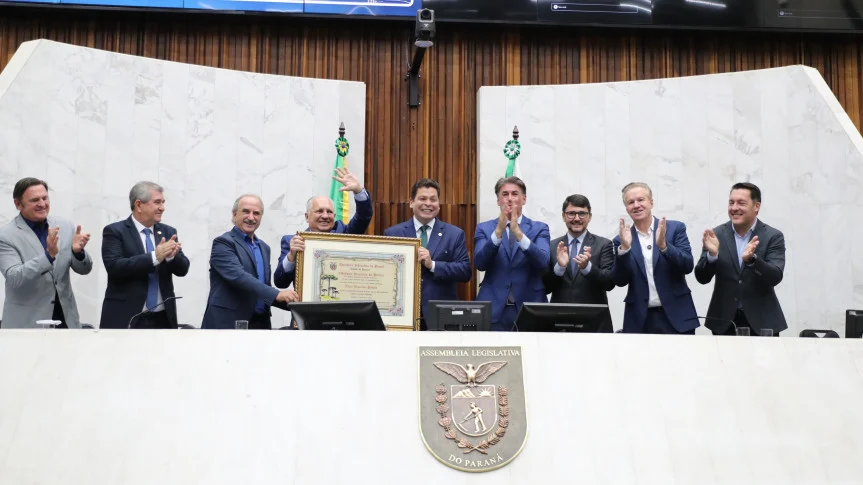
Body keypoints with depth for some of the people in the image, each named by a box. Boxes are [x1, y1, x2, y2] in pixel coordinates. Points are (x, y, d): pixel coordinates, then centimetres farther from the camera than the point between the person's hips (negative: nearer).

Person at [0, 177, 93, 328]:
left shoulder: (65, 226, 4)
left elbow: (84, 269, 5)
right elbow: (14, 279, -18)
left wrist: (78, 251, -17)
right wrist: (49, 254, -30)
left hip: (66, 318, 4)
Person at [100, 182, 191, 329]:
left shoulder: (168, 232, 11)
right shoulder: (115, 231, -3)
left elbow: (182, 269, 5)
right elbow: (114, 266, -17)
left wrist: (171, 255, -18)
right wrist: (154, 257, -24)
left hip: (162, 319, 5)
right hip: (126, 320, -5)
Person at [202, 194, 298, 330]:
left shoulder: (264, 248, 19)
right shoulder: (223, 243, -5)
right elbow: (238, 276, -20)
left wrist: (292, 301, 5)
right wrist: (276, 294, -29)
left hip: (260, 323, 7)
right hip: (228, 323, -7)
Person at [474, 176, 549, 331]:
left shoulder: (539, 228, 5)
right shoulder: (484, 228, 7)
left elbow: (543, 262, -12)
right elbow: (479, 263, -9)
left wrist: (518, 232, -24)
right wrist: (498, 231, -21)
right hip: (494, 309, 0)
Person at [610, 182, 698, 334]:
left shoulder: (675, 228, 4)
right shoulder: (621, 240, 7)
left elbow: (688, 266, -5)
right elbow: (620, 281, -1)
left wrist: (663, 245, -20)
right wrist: (624, 248, -15)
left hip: (676, 316, -1)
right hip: (639, 321, 1)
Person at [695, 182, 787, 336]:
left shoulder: (773, 236, -2)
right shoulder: (717, 235, 1)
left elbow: (775, 277, -14)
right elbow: (702, 278, -3)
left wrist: (751, 258, -31)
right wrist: (712, 254, -22)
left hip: (761, 322, -1)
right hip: (724, 322, 1)